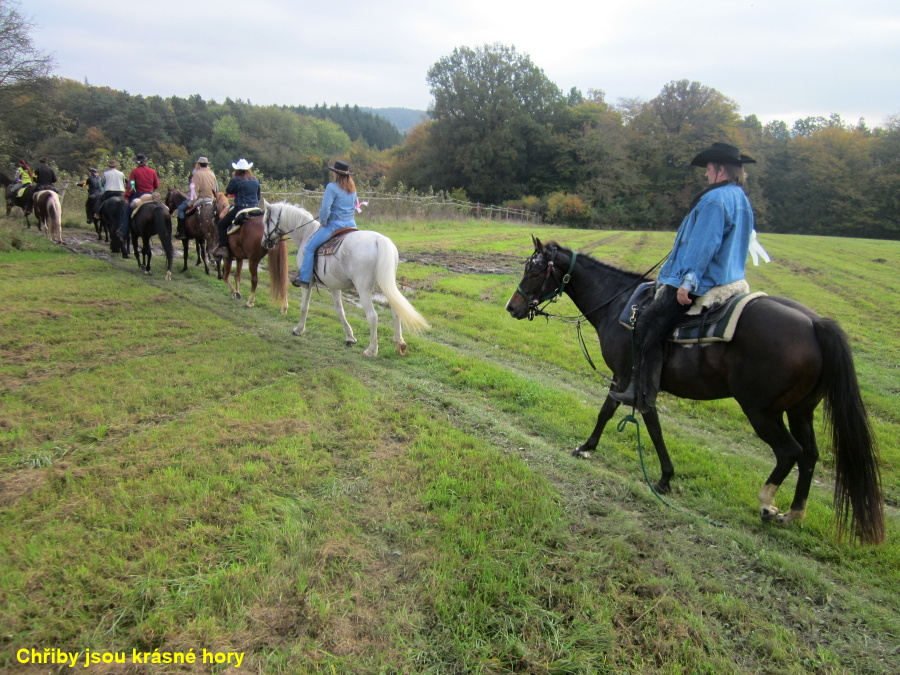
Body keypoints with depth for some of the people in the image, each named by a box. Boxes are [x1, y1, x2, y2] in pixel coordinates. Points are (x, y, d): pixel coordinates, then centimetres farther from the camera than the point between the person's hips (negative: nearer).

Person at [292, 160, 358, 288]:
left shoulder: (332, 187, -11)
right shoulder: (352, 188, 11)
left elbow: (325, 209, -15)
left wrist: (323, 223, -1)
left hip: (335, 224, -7)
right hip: (351, 224, 7)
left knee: (310, 247, 0)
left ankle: (304, 279, -3)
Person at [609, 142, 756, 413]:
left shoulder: (715, 199, -15)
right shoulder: (742, 200, 18)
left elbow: (703, 245, -23)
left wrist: (688, 281, -23)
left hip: (703, 283, -11)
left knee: (648, 326, -9)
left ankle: (641, 395, -8)